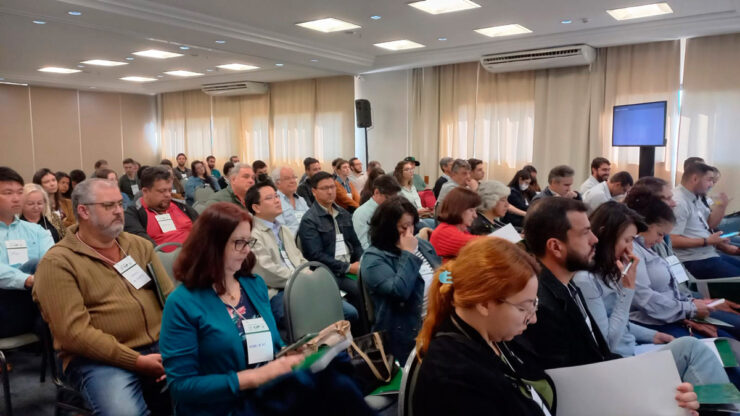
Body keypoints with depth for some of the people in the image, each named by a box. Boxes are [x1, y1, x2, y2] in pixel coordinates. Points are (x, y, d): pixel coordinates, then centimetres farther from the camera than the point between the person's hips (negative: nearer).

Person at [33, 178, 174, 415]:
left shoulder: (140, 245, 13)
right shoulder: (57, 263, -5)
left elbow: (170, 297, 10)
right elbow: (74, 331, -14)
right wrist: (136, 361, -18)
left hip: (159, 347, 5)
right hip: (99, 359, -5)